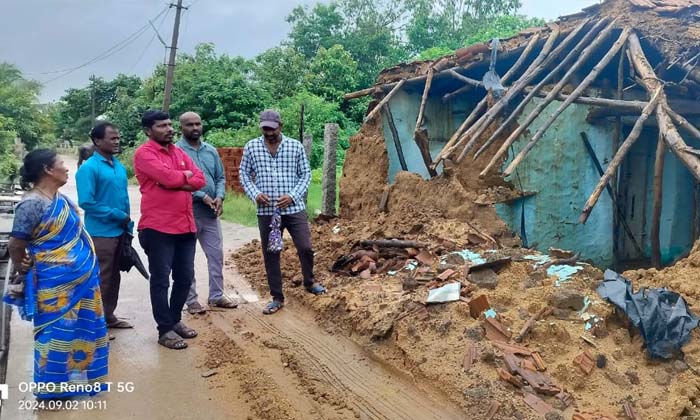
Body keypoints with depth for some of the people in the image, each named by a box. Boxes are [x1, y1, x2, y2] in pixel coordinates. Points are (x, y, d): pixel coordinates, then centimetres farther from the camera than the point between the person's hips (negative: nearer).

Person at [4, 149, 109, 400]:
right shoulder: (32, 204, -20)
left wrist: (85, 266, 12)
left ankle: (76, 377, 35)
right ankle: (54, 388, 21)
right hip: (55, 284, -8)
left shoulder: (60, 197, 7)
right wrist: (25, 272, 1)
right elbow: (16, 245, -15)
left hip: (80, 278, 8)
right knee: (57, 332, 5)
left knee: (79, 328, 18)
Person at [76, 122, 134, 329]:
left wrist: (128, 226, 10)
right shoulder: (89, 168, -12)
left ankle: (108, 316, 29)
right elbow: (86, 202, -18)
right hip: (100, 234, -7)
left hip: (119, 232, 7)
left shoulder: (120, 167, 10)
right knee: (100, 279, 0)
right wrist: (118, 216, -15)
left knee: (114, 277, 16)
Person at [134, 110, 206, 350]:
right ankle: (165, 330, 15)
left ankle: (175, 320, 31)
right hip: (158, 228, -7)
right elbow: (168, 177, -21)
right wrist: (185, 174, -1)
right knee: (161, 281, 4)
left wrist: (176, 181, -11)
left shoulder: (179, 152, 15)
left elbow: (200, 180, 6)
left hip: (186, 226, 7)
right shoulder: (144, 153, -8)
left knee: (185, 277, 14)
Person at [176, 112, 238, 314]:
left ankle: (216, 295, 23)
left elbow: (220, 177, 12)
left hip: (211, 212, 6)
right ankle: (191, 300, 15)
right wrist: (202, 196, -19)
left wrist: (219, 197, -6)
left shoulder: (211, 151, 9)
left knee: (216, 254, 10)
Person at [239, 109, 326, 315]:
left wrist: (292, 196, -11)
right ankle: (277, 298, 20)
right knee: (270, 254, 7)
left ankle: (309, 283, 28)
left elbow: (306, 175, 3)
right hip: (266, 211, 1)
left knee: (305, 248, -1)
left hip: (294, 208, -1)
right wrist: (255, 194, -8)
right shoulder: (251, 147, 3)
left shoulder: (296, 146, 1)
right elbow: (244, 174, 9)